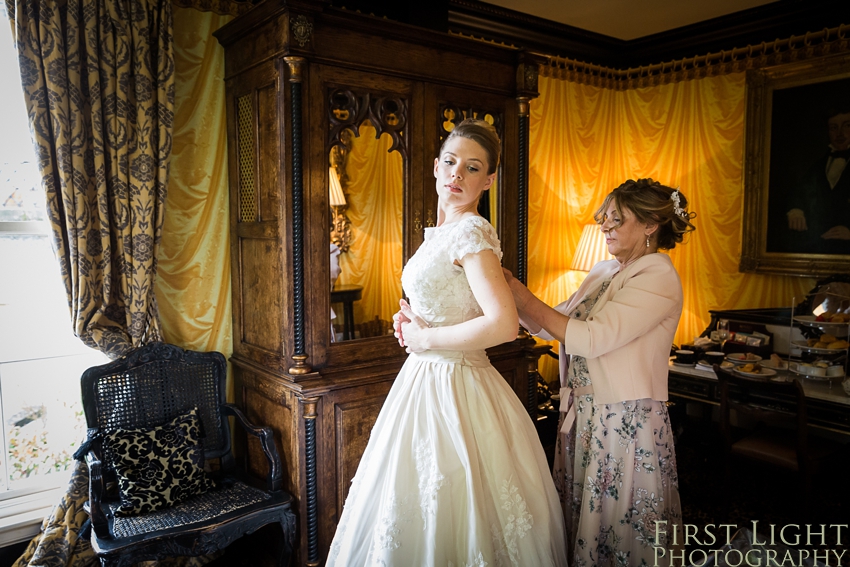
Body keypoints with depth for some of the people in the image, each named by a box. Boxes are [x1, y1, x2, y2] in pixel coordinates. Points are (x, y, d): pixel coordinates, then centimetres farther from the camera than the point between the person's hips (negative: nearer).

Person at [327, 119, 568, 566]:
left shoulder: (470, 232, -17)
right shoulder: (443, 231, 10)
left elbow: (503, 324, -29)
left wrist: (423, 337, -17)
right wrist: (410, 321, 5)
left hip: (450, 390, -9)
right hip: (426, 378, 9)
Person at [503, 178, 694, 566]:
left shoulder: (658, 278, -15)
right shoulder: (603, 272, 10)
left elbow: (590, 338, -24)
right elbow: (551, 327, 9)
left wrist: (517, 289, -22)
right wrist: (510, 290, -4)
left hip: (627, 423, -7)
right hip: (584, 417, 7)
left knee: (618, 528, 9)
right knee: (578, 518, 18)